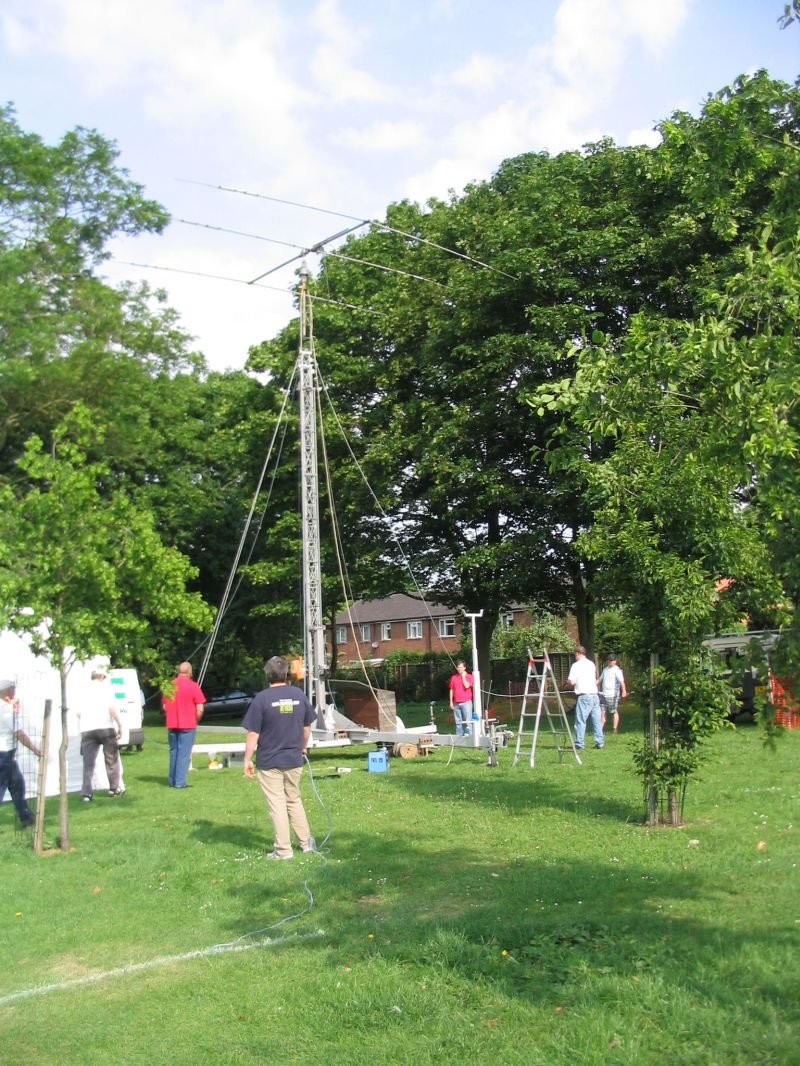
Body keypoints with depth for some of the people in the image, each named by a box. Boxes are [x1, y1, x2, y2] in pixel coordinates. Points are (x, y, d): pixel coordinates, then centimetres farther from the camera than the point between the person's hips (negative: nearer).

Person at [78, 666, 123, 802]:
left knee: (88, 763, 4)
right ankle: (115, 788, 20)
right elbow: (111, 707, -10)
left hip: (87, 730, 3)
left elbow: (78, 713, 13)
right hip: (105, 727, -3)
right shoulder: (105, 687, 2)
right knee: (112, 760, 12)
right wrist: (119, 725, -7)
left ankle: (86, 793, -3)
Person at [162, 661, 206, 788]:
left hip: (171, 725, 5)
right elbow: (200, 709, -10)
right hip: (187, 725, -5)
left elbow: (164, 707, 11)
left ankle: (172, 781, 17)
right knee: (184, 753, -1)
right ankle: (180, 782, -4)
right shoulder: (193, 686, -9)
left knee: (173, 752, 14)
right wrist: (196, 721, 6)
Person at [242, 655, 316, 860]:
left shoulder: (261, 698, -13)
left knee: (277, 804, 4)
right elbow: (307, 727, 10)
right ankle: (306, 842, 27)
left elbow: (253, 734, -14)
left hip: (269, 762, -4)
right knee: (294, 800, 20)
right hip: (294, 760, 4)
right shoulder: (299, 695, 0)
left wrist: (247, 759, -5)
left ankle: (283, 850, 8)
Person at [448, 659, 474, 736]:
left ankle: (467, 734, -5)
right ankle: (459, 736, 9)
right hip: (456, 703, 3)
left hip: (466, 702, -3)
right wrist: (451, 702, 8)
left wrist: (463, 676, -6)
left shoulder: (469, 676, 3)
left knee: (467, 720, -7)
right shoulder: (454, 677, 11)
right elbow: (451, 690, 12)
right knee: (458, 721, 5)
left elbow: (467, 686, -14)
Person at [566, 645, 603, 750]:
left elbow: (572, 682, -12)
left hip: (584, 696, -6)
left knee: (580, 720, -2)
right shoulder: (591, 664, 14)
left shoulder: (576, 665, -5)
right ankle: (599, 742, 10)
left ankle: (579, 743, -3)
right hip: (595, 694, 6)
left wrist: (567, 681, 9)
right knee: (596, 720, 9)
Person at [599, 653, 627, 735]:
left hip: (612, 695, -7)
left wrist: (624, 691, -34)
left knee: (614, 712, 1)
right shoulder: (606, 669, 17)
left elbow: (621, 681, -21)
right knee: (603, 712, 3)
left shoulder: (617, 670, -8)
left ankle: (615, 729, 7)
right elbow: (600, 679, 27)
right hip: (603, 694, 7)